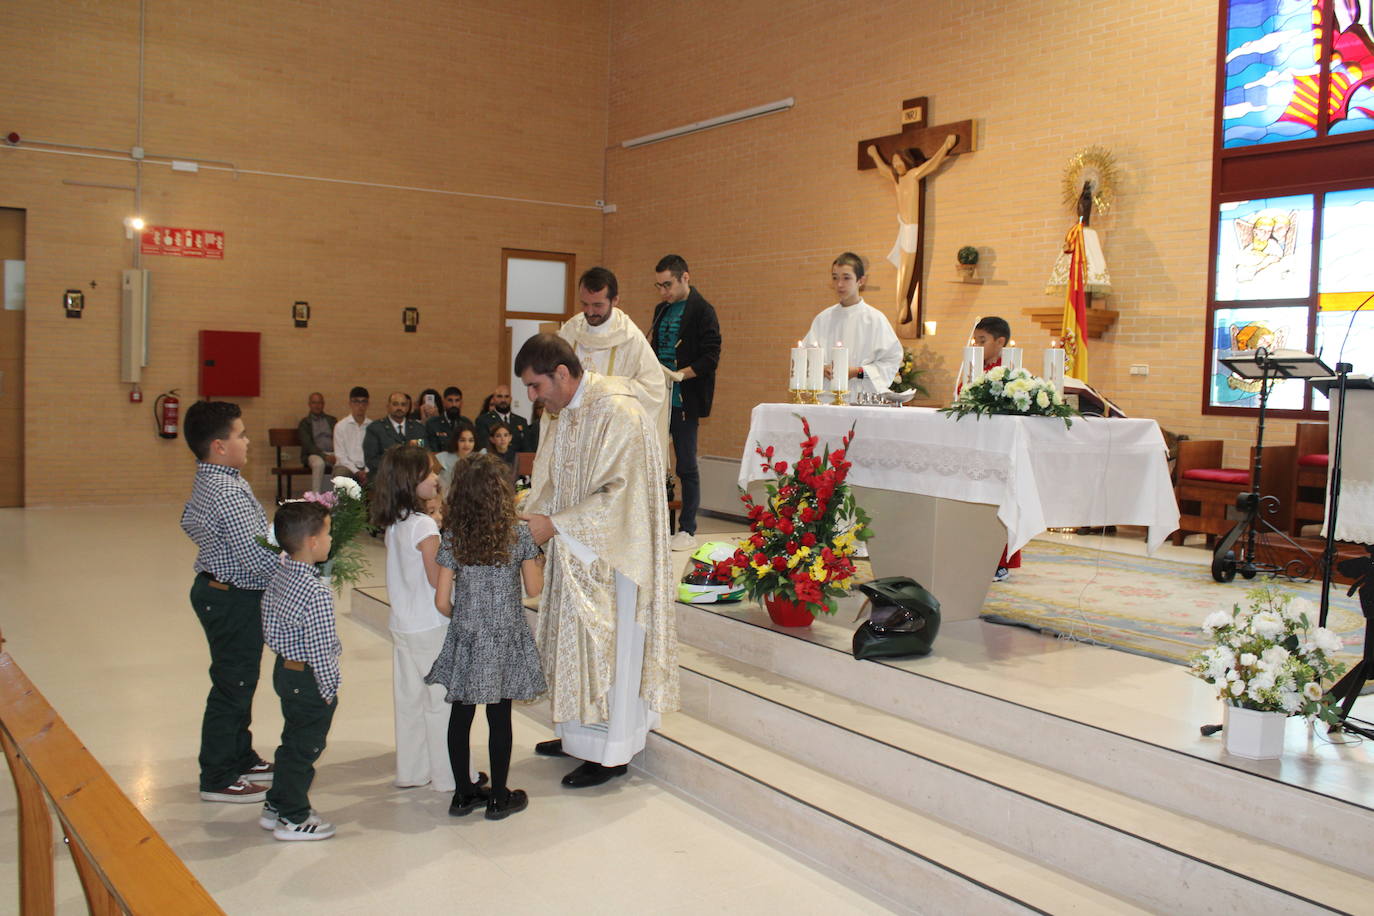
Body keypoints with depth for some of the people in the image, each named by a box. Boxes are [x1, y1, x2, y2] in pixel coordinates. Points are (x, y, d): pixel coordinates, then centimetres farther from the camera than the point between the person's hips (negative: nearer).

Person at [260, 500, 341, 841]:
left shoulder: (278, 577, 1)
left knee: (293, 742, 23)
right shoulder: (316, 592, -27)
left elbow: (269, 629, 9)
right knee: (305, 747, 6)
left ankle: (276, 806, 36)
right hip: (310, 681, -9)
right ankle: (293, 819, 20)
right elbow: (321, 649, -25)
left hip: (284, 670, 9)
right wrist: (329, 690, -15)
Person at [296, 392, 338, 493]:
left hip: (333, 454, 2)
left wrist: (337, 454, -10)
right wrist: (325, 456, -17)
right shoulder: (304, 423, 12)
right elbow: (307, 445, -2)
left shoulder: (332, 420, 23)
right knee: (319, 464, -39)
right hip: (315, 454, -2)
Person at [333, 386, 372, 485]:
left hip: (367, 469, 1)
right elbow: (340, 455, -2)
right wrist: (357, 472, -13)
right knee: (341, 473, -35)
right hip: (346, 466, -1)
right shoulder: (340, 426, 3)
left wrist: (367, 472, -14)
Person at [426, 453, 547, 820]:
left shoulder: (453, 537, -5)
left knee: (460, 715, 11)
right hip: (505, 638, -2)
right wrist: (537, 559, 15)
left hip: (464, 638, 2)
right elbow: (534, 588, -3)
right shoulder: (519, 533, -9)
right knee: (499, 717, 6)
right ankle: (498, 797, 16)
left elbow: (442, 601, -4)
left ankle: (463, 793, 23)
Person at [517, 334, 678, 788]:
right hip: (575, 553, 8)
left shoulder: (617, 411, -20)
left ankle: (611, 752, 15)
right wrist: (529, 519, -6)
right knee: (574, 642, 15)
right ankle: (580, 735, 30)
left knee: (609, 647, 2)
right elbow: (550, 483, 13)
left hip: (612, 553, -8)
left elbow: (619, 492, -24)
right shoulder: (562, 413, 7)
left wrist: (555, 525, -24)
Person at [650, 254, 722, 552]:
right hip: (658, 398, 7)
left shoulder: (702, 311, -8)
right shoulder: (662, 310, 16)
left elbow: (710, 358, -13)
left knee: (686, 466, -1)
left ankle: (688, 530, 8)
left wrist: (679, 375, -23)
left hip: (683, 401, -7)